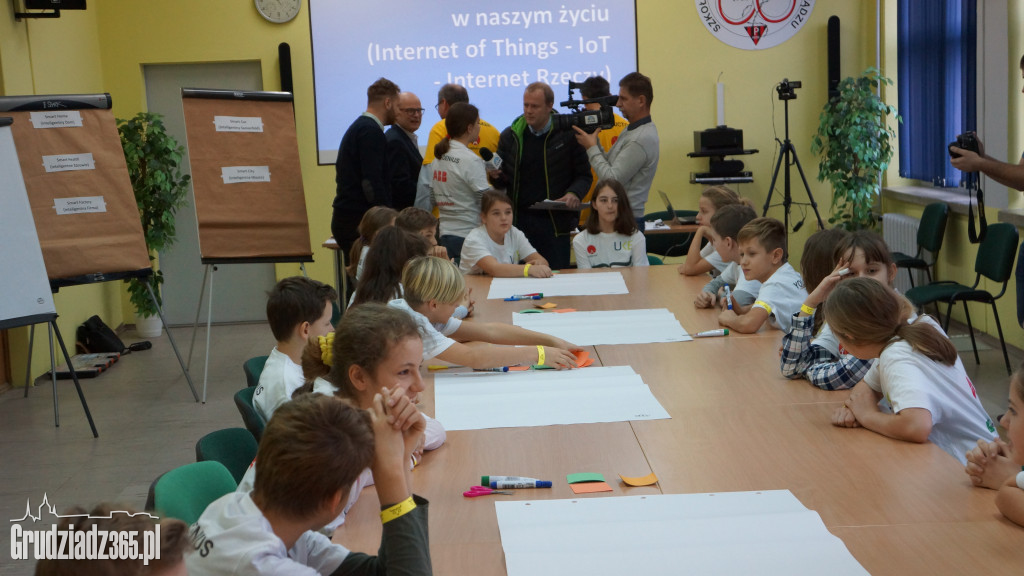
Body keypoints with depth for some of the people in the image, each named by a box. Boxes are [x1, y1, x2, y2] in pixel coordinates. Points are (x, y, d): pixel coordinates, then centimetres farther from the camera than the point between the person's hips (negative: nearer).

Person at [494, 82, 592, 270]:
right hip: (519, 219, 2)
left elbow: (584, 175, 3)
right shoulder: (510, 136, 8)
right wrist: (496, 176, -9)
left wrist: (574, 193, -16)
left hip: (555, 222, -2)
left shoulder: (567, 135, 0)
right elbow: (502, 183, 14)